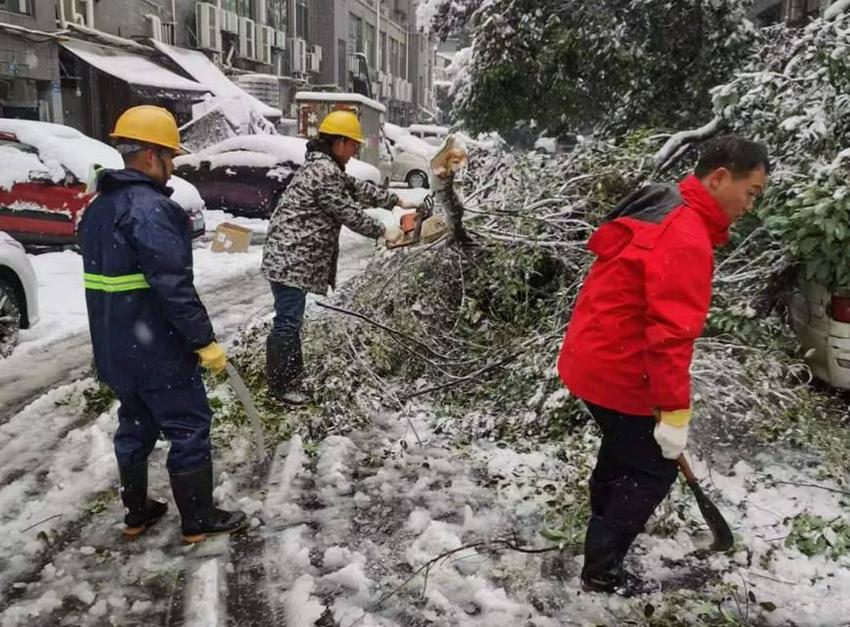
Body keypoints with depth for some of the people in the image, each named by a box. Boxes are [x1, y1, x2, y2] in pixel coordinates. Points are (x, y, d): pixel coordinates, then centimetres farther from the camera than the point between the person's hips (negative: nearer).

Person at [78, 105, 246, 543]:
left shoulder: (99, 208, 11)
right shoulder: (152, 208, -20)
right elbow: (173, 286, -26)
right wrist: (205, 340, -20)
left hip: (115, 347, 9)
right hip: (158, 349, -9)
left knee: (135, 425, 20)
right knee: (189, 428, 3)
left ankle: (136, 512, 32)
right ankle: (199, 521, 14)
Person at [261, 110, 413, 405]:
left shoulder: (325, 165, 16)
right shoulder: (324, 171, -18)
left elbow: (358, 189, 24)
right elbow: (348, 212, -15)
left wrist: (397, 201, 24)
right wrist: (383, 231, -4)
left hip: (296, 257, 11)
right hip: (291, 258, -11)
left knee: (292, 319, 19)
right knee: (287, 321, -2)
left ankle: (292, 374, 31)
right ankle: (280, 385, 8)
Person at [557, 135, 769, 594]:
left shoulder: (661, 213, 10)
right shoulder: (686, 238, -23)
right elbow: (671, 334, -28)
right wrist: (675, 413, -23)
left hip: (593, 358, 10)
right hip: (616, 372, -10)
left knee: (626, 446, 29)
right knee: (655, 469, 4)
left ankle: (604, 518, 51)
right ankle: (601, 571, 15)